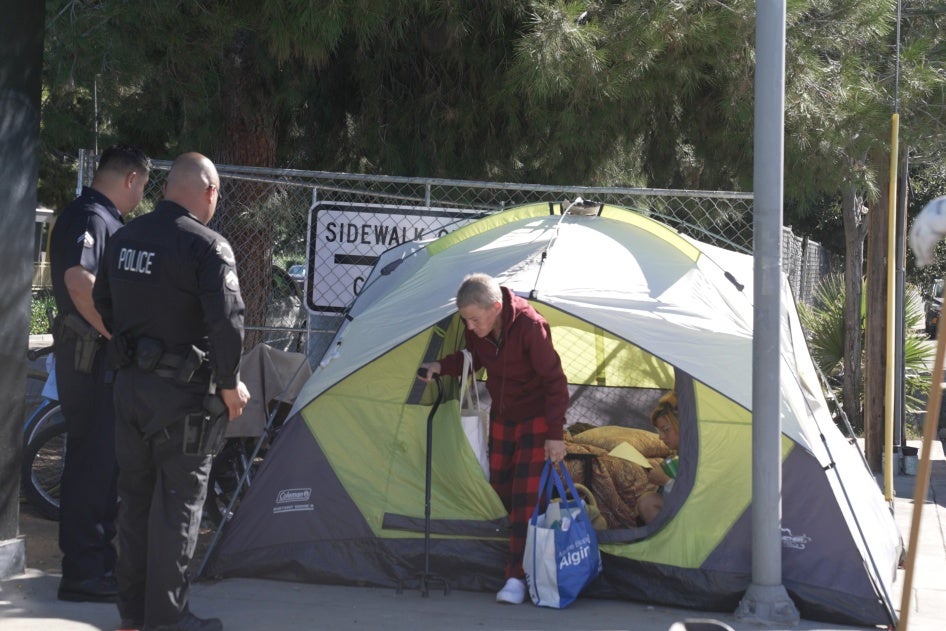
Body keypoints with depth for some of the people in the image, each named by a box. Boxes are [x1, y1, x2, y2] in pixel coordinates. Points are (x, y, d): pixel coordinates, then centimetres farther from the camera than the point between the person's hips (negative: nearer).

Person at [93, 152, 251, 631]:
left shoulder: (124, 238, 8)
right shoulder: (206, 246, -16)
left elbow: (103, 303, 19)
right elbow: (227, 321, -21)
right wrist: (229, 383, -8)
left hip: (129, 384, 7)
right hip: (183, 393, -7)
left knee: (135, 496, 16)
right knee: (177, 502, 1)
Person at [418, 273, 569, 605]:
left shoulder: (529, 326, -31)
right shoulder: (476, 329, -13)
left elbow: (555, 382, -23)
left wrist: (555, 434, -22)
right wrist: (441, 366, -11)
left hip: (535, 418, -6)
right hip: (502, 417, 6)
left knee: (525, 496, -11)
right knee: (501, 489, 8)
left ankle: (516, 577, -10)